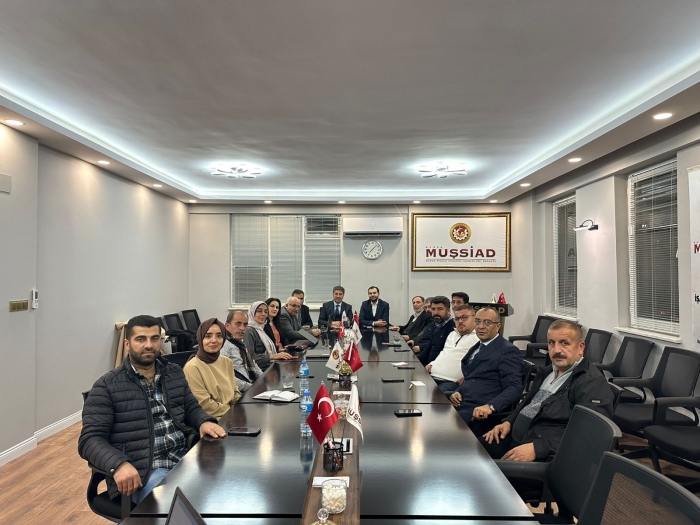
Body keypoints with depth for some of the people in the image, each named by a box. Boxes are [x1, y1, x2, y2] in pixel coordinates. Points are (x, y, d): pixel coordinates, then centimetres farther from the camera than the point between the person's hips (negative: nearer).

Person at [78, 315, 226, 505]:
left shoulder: (175, 373, 14)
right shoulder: (107, 386, -1)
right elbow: (90, 439, -6)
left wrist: (204, 422, -4)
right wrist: (119, 465, -25)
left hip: (186, 459, 5)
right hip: (142, 472, -5)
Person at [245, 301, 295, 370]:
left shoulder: (261, 329, 19)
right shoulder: (249, 331, -7)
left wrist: (280, 351, 5)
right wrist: (273, 356, -21)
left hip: (269, 367, 8)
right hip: (260, 371, -8)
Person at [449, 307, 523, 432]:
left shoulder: (508, 350, -4)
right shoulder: (476, 348, 21)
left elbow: (514, 388, -13)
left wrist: (490, 406, -28)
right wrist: (457, 392, 4)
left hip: (479, 413, -7)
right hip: (461, 404, 7)